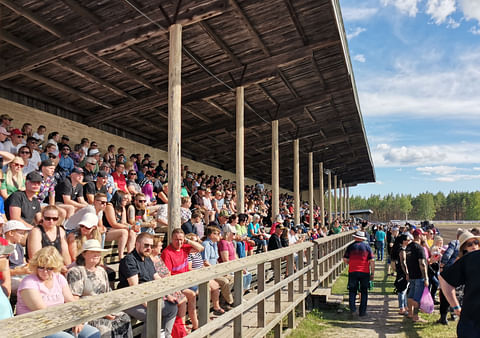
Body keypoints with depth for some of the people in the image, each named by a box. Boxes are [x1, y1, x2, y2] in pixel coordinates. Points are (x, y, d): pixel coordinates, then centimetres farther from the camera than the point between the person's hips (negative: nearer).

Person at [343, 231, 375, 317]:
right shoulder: (367, 246, 1)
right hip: (365, 272, 0)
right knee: (364, 292, 11)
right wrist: (372, 273, 3)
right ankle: (362, 311, 12)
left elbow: (345, 259, 3)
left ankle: (352, 307, -2)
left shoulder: (350, 246, 1)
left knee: (352, 290, 13)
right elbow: (372, 261, -2)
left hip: (353, 272, 0)